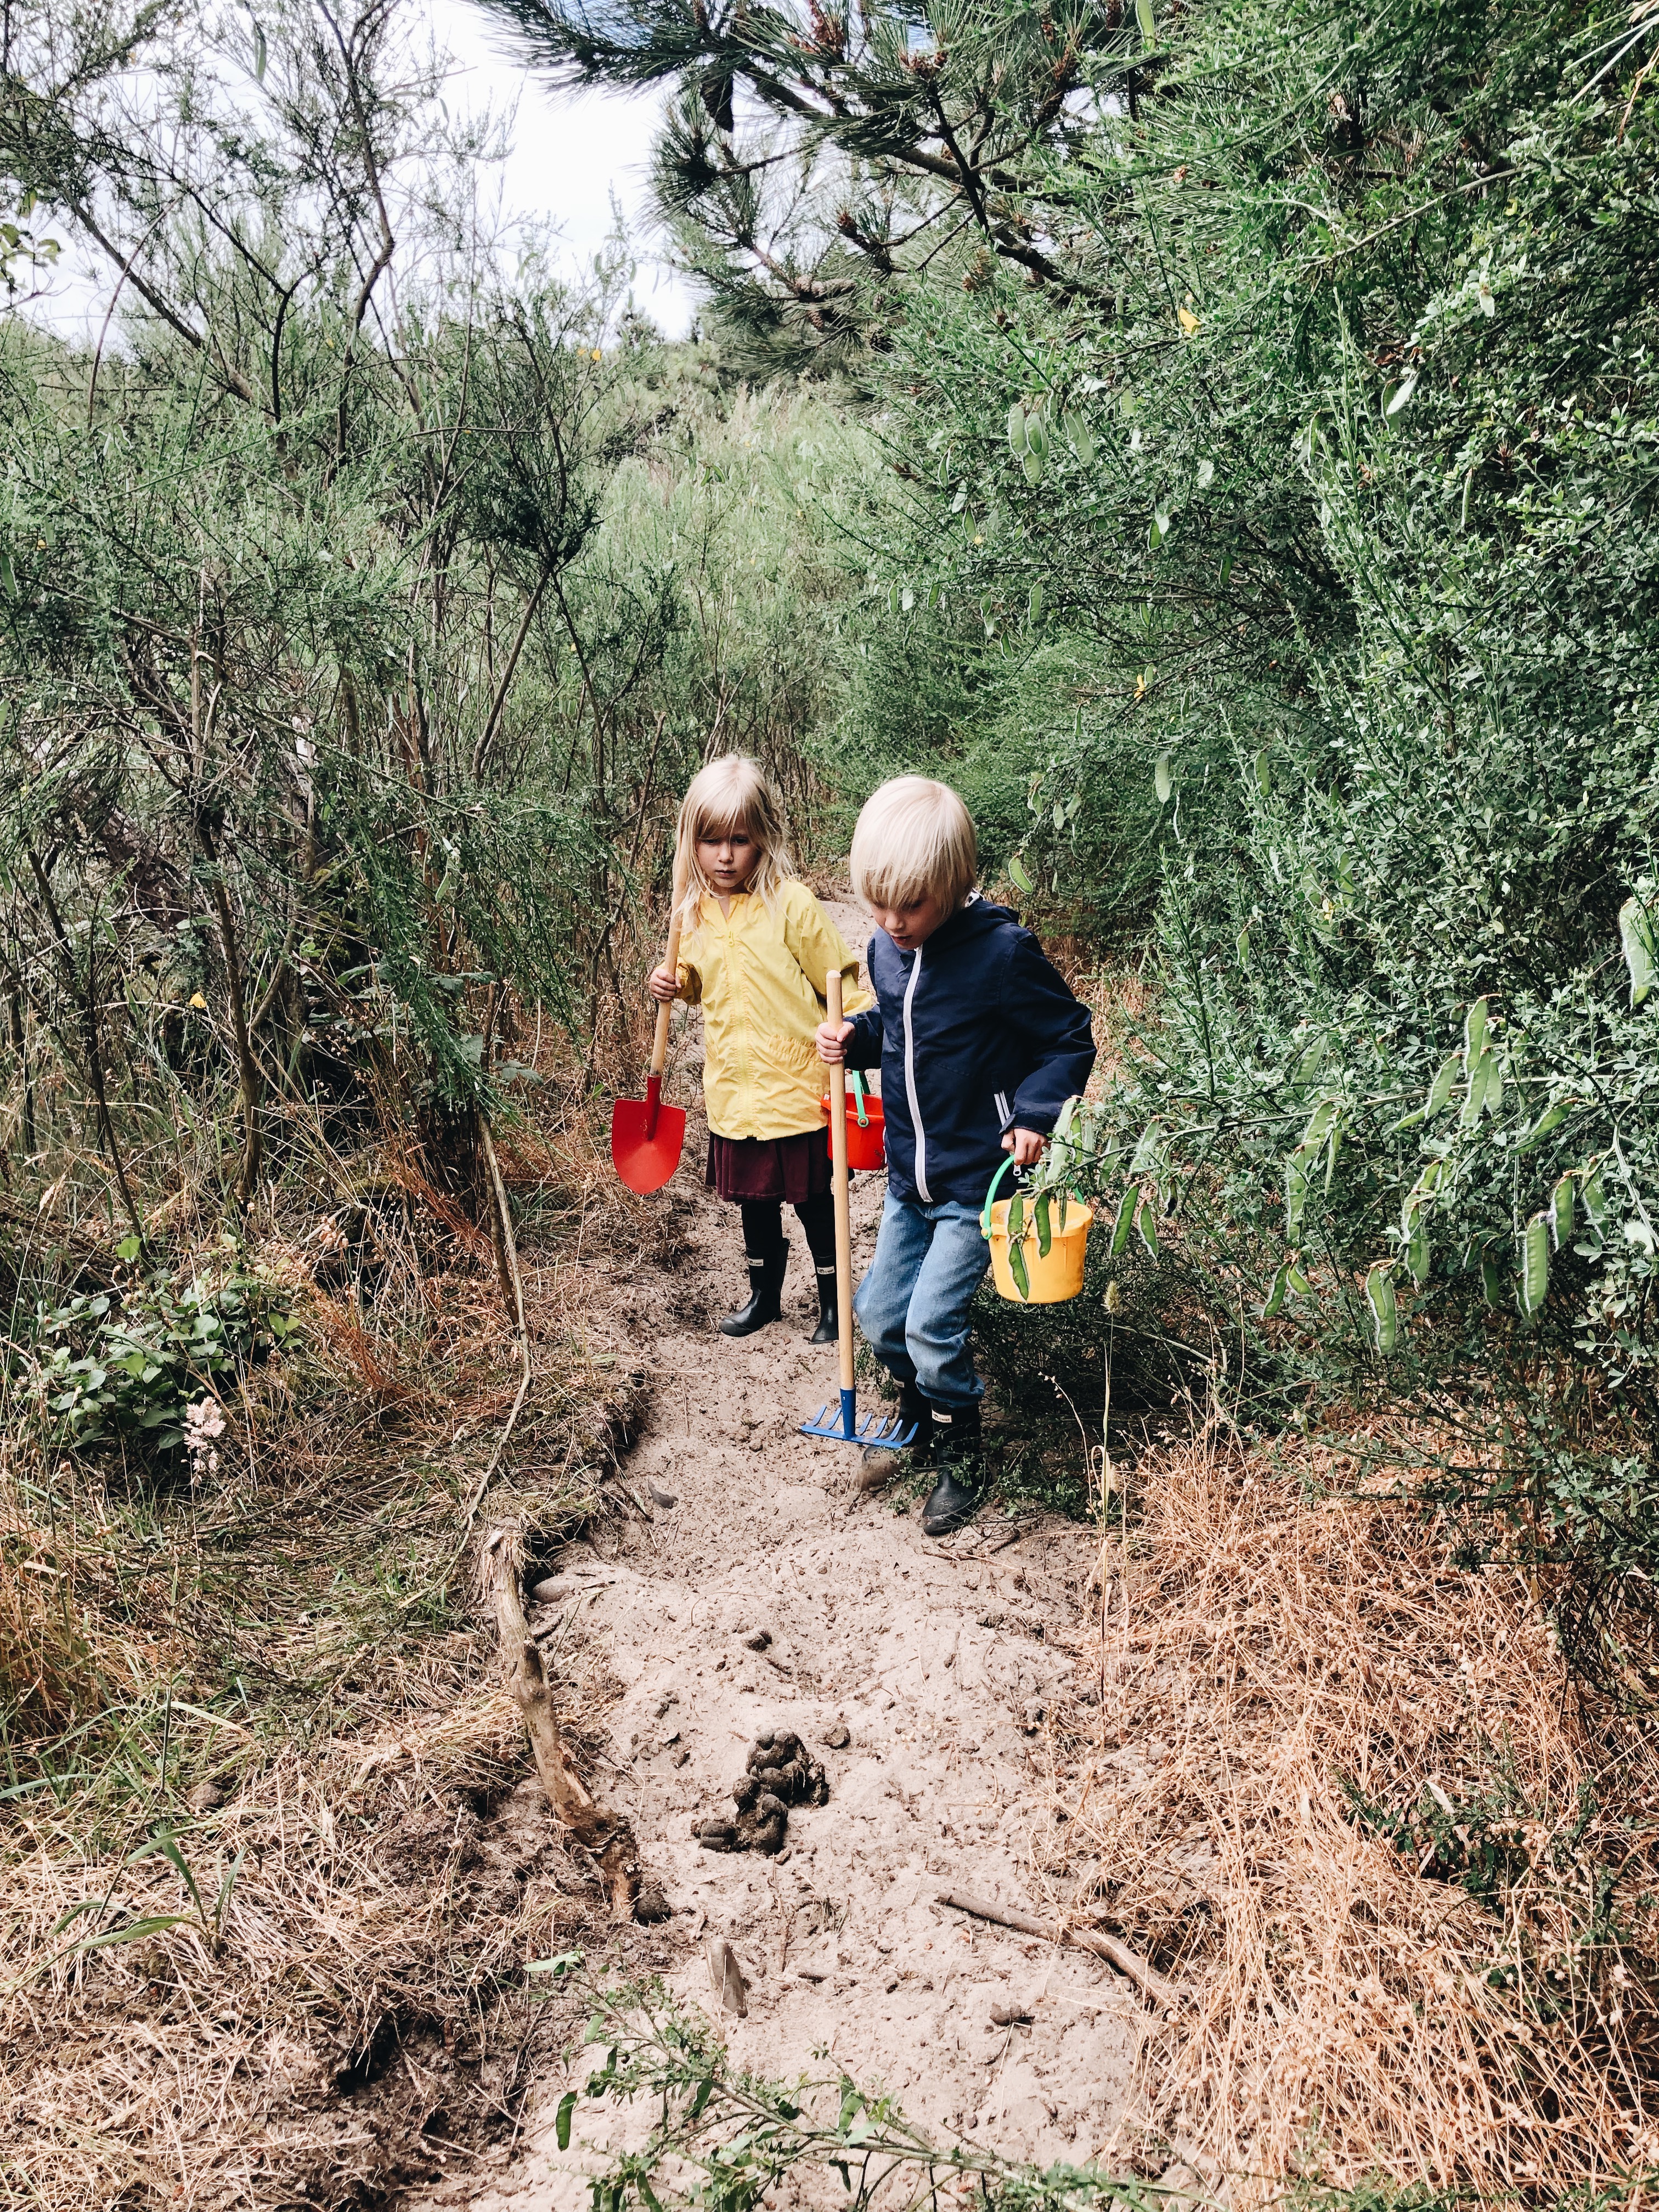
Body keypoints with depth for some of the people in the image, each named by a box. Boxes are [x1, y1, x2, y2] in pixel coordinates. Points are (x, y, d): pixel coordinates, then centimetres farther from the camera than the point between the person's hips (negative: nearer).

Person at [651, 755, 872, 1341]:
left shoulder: (791, 903, -15)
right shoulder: (696, 912, 3)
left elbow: (840, 980, -10)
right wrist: (674, 984, -1)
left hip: (795, 1084, -5)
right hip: (734, 1088, 5)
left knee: (812, 1198, 8)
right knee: (754, 1197, 18)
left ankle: (832, 1303, 26)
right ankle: (765, 1295, 37)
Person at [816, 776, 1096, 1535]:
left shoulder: (1002, 954, -21)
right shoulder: (886, 951, -1)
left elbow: (1071, 1040, -10)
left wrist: (1035, 1112, -23)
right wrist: (855, 1038, -3)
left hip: (977, 1179, -7)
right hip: (908, 1174, 7)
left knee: (931, 1323, -8)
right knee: (879, 1312, 12)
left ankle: (960, 1454, 17)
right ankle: (919, 1416, 39)